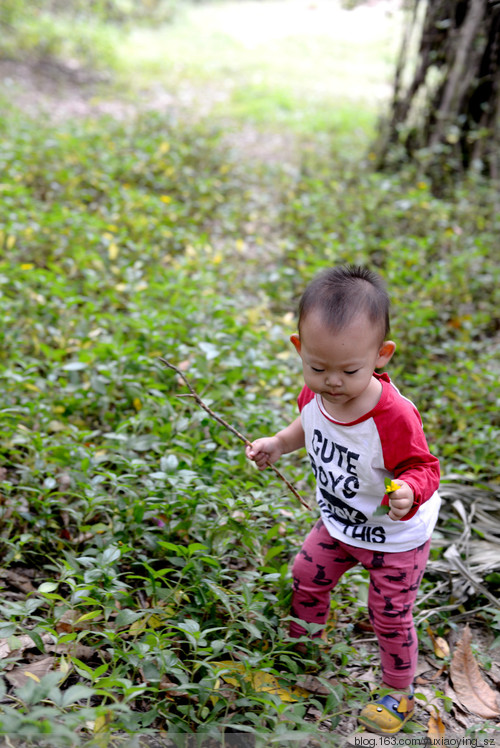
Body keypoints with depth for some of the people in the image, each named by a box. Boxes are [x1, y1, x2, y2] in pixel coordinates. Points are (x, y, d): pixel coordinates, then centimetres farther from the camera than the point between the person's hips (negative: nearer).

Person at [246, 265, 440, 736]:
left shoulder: (394, 417, -39)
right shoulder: (316, 393, -19)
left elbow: (423, 467, -26)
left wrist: (409, 490, -46)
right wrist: (278, 444, -2)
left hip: (395, 537, -6)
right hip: (338, 523, 6)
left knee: (390, 616, 11)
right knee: (306, 578, 23)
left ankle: (398, 691, 40)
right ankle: (302, 645, 54)